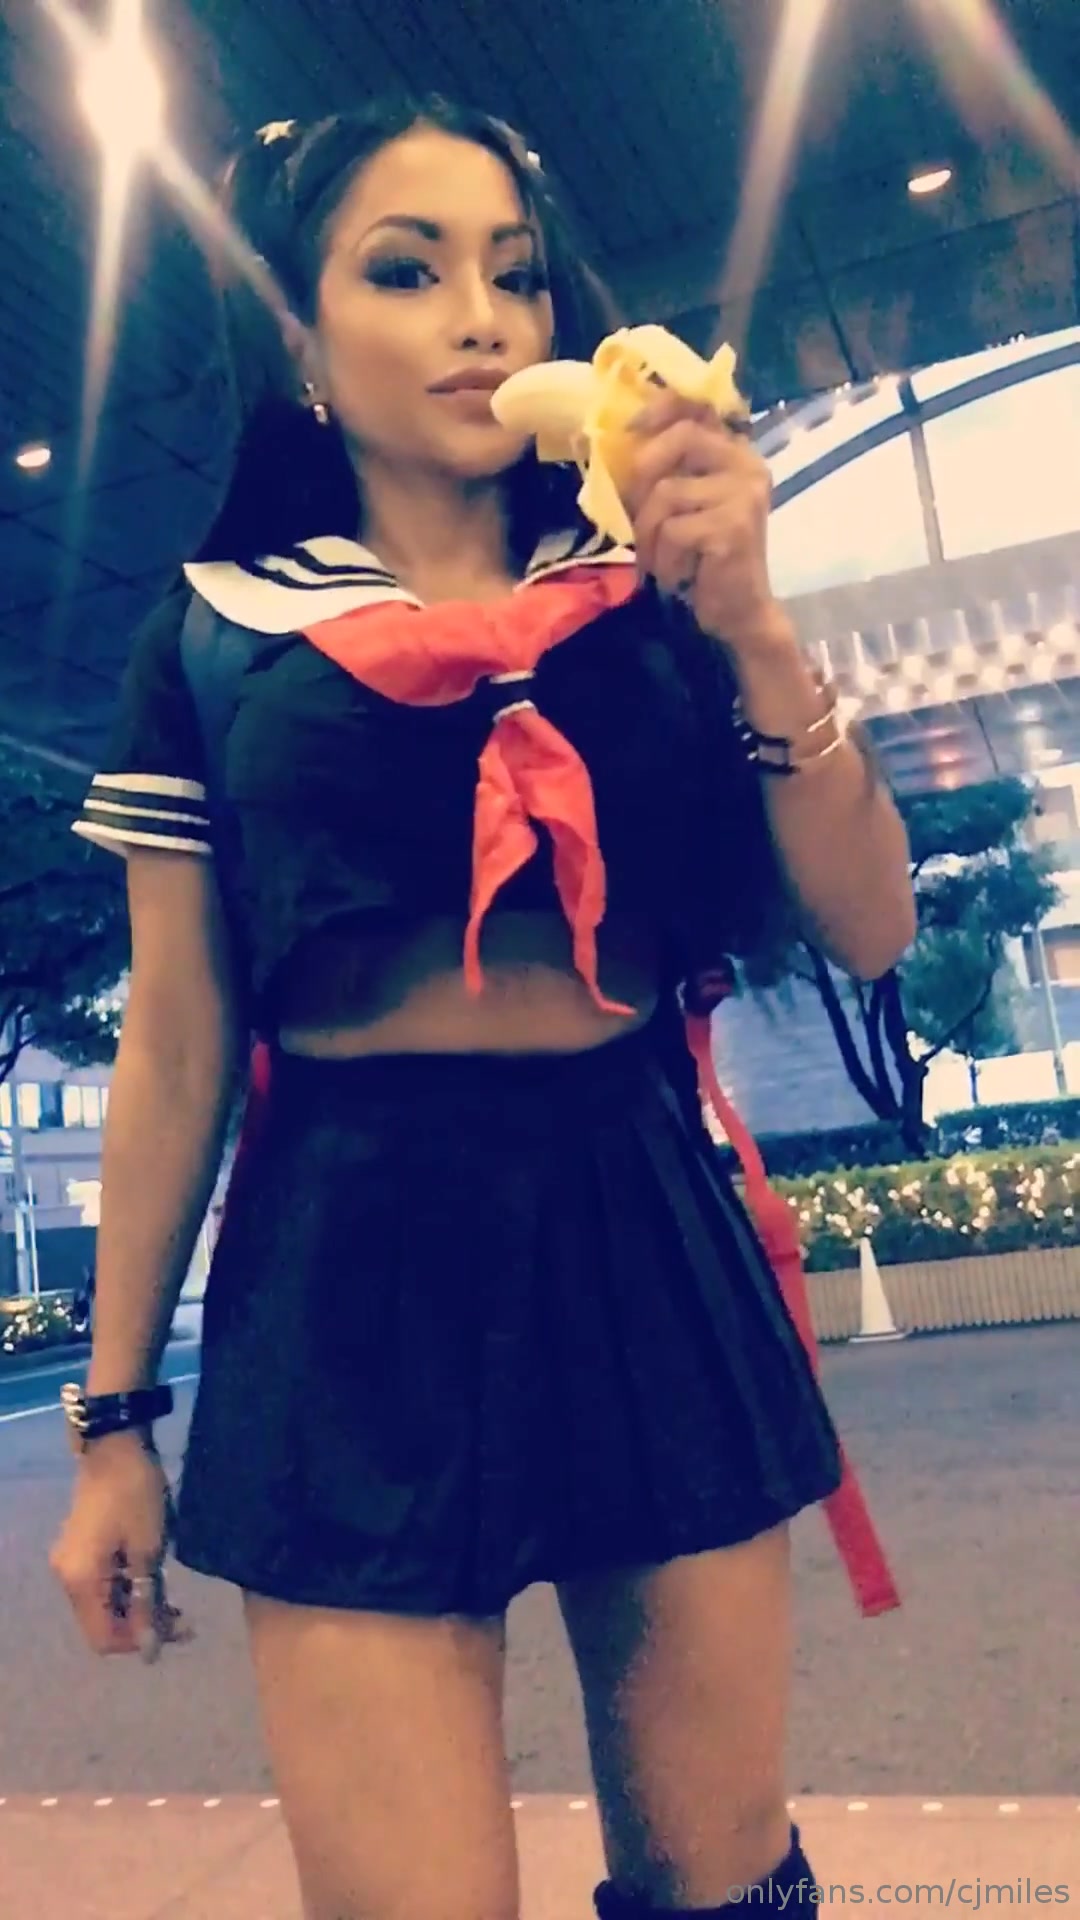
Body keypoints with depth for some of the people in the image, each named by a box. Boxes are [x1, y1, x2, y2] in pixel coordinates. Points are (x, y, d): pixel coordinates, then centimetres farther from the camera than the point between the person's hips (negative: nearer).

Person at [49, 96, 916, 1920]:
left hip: (646, 1234, 3)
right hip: (355, 1262, -2)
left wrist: (751, 630, -10)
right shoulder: (214, 634, 4)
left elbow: (868, 932, 3)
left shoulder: (650, 599, 8)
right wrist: (113, 1419, 6)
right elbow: (176, 1054, 4)